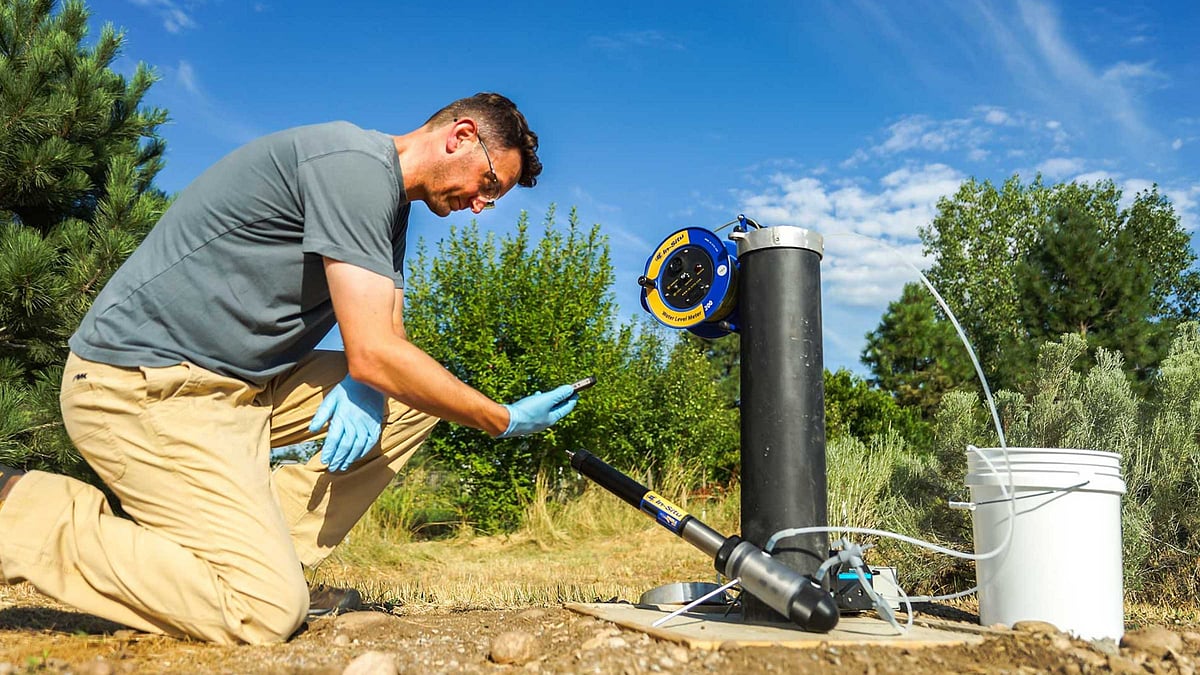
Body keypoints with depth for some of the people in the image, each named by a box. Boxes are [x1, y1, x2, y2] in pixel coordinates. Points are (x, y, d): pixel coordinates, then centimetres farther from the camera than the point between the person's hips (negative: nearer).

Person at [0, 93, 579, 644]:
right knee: (267, 613, -19)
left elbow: (387, 334, 13)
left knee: (418, 399, 4)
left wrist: (363, 384, -11)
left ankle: (265, 554, -2)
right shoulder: (356, 165, -17)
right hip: (145, 385, -10)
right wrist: (504, 422, -12)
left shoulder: (389, 201, 16)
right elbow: (374, 353, -22)